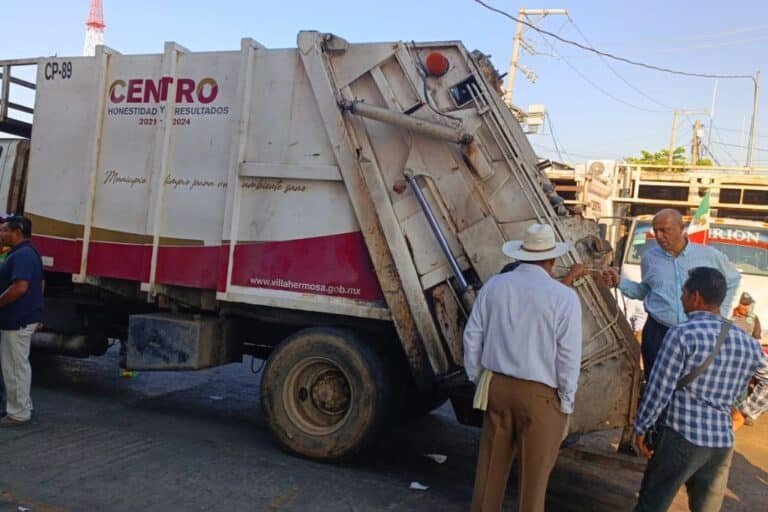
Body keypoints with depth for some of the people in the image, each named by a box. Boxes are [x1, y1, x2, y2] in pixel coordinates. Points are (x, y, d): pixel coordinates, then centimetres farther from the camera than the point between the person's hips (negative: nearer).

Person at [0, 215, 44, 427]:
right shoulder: (28, 252, 14)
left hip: (18, 320, -11)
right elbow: (37, 285, 22)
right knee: (19, 364, 18)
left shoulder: (22, 254, -20)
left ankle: (18, 413, 6)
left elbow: (20, 287, -29)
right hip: (23, 317, 11)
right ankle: (23, 406, 28)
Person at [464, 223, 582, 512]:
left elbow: (472, 337, 4)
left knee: (490, 465, 18)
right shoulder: (565, 297, -12)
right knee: (534, 474, 11)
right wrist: (566, 402, -1)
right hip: (541, 395, -4)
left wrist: (478, 379, 15)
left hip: (497, 387, 4)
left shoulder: (494, 286, 0)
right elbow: (569, 357, -12)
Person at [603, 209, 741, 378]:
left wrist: (721, 312, 10)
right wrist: (619, 282, -2)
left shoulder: (709, 255, -3)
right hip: (657, 333, 1)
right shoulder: (649, 257, 2)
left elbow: (732, 279, 14)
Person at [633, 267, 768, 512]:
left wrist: (641, 429, -1)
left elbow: (658, 389, -12)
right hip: (723, 442, 6)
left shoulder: (682, 334, -12)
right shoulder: (747, 342, 6)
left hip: (682, 437, -5)